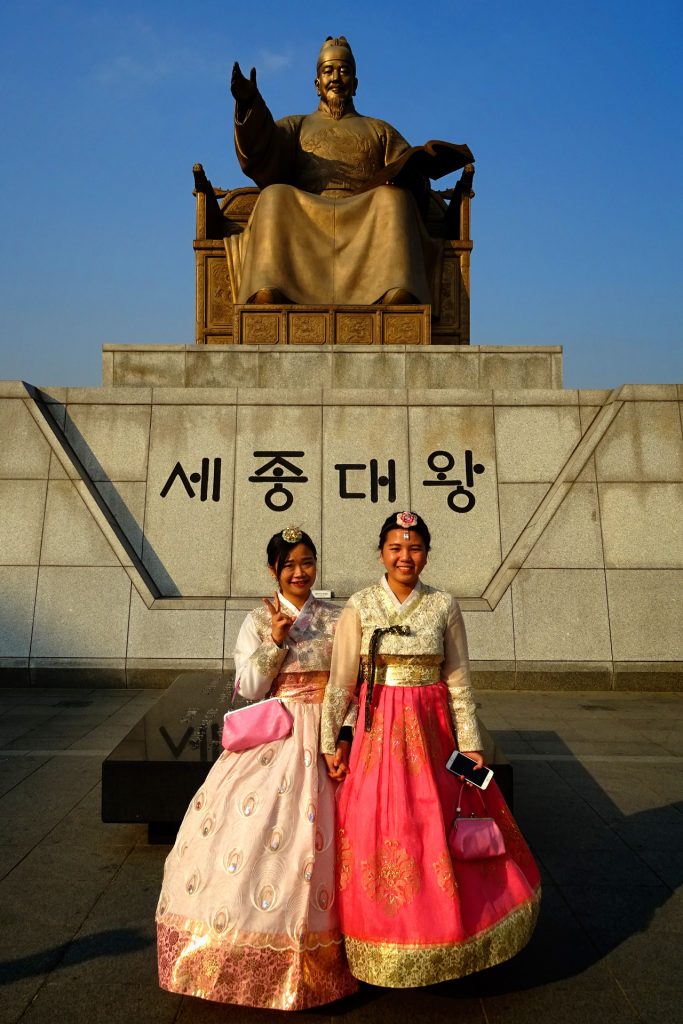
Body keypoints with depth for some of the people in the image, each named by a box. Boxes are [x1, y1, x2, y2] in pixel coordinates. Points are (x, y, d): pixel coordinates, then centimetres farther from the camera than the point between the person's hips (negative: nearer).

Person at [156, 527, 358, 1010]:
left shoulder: (336, 619, 4)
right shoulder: (259, 621, 2)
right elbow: (248, 689, -4)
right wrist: (275, 640, -15)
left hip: (324, 735, 1)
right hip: (271, 735, 0)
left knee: (315, 835, 1)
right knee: (248, 826, -3)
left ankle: (313, 957, 21)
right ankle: (250, 953, 19)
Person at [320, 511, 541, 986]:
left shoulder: (444, 606, -1)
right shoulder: (359, 606, -4)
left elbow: (460, 683, 2)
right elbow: (340, 683, -1)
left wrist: (470, 744, -1)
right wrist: (329, 742, -2)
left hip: (434, 733, 1)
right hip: (379, 732, -1)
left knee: (440, 835, 10)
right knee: (381, 838, 5)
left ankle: (448, 941, 35)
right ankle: (387, 945, 30)